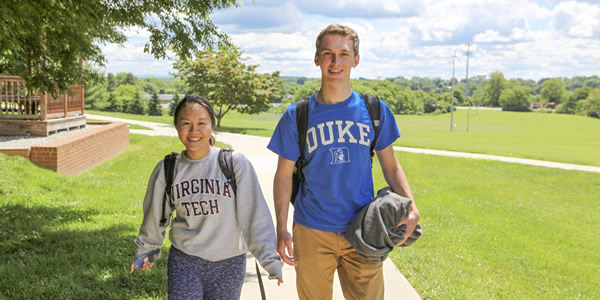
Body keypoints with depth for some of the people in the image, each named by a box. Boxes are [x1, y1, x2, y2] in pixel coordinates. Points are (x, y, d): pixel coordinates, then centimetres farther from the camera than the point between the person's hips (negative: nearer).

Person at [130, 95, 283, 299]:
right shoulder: (167, 169, -4)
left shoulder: (236, 164, -13)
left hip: (229, 264, -1)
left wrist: (270, 260, -11)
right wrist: (144, 251, 22)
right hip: (183, 261, 1)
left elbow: (255, 214, -11)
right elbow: (155, 216, 11)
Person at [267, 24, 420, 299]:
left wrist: (409, 204, -11)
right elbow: (284, 175, 2)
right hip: (312, 233, 0)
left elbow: (390, 166, 6)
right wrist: (281, 229, -5)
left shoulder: (375, 111, 1)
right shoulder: (297, 116, -3)